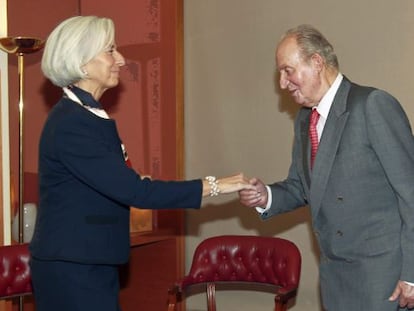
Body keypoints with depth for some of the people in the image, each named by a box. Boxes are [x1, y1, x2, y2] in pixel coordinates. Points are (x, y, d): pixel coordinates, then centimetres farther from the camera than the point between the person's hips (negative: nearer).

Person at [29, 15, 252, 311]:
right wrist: (212, 186, -21)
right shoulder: (71, 123, -20)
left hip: (92, 264, 9)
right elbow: (134, 190, -24)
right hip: (71, 270, -9)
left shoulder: (88, 115, 10)